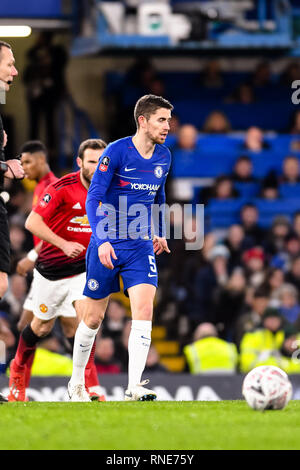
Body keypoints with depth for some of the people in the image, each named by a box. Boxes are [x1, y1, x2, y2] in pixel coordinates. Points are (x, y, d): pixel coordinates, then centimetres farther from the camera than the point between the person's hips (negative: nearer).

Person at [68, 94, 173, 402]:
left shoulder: (163, 157, 4)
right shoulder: (116, 152, -13)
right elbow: (93, 198, -16)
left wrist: (159, 233, 25)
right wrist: (101, 241, -26)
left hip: (141, 246, 4)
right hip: (107, 245, -3)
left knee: (144, 309, -17)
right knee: (93, 318, 6)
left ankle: (134, 387, -20)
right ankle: (76, 383, 27)